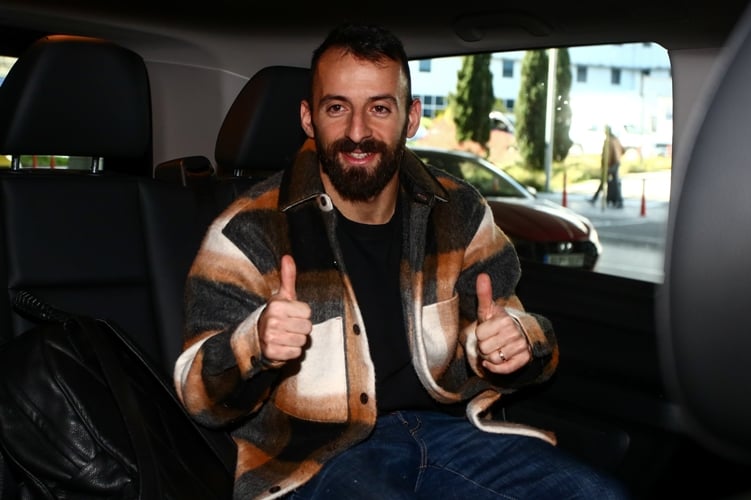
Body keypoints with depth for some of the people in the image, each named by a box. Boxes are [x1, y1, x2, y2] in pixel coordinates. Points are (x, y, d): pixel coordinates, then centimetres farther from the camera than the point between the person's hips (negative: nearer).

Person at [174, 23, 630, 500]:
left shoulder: (458, 213, 2)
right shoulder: (251, 230, -10)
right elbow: (202, 396, -9)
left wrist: (516, 341, -18)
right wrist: (253, 348, -32)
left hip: (446, 424, 5)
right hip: (318, 456, -4)